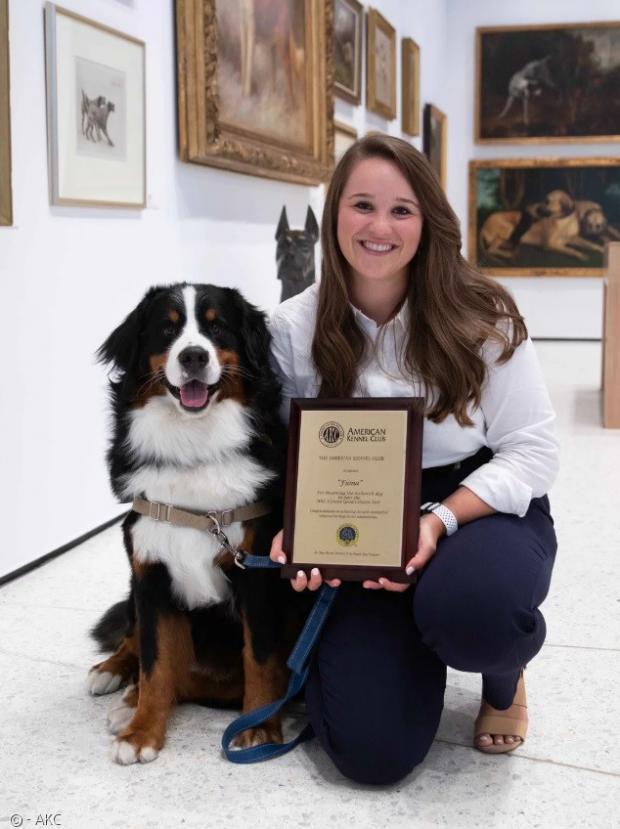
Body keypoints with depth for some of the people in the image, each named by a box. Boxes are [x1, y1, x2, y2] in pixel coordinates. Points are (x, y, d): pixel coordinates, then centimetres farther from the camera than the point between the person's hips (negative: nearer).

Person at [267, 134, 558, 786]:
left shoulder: (479, 315, -10)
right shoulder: (293, 329, -6)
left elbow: (531, 450, -9)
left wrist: (439, 522, -23)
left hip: (483, 509, -1)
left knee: (469, 607, -39)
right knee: (371, 750, -15)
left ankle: (505, 676, 3)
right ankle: (408, 646, 23)